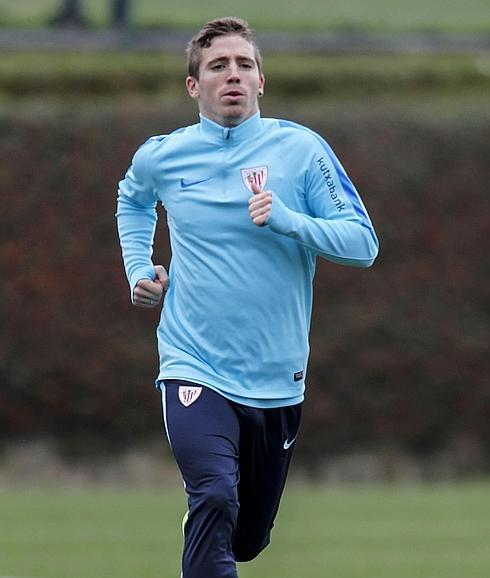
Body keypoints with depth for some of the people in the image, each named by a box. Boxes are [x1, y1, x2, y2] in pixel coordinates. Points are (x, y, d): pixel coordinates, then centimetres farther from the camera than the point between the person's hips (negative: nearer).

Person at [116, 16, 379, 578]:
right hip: (195, 371, -1)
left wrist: (287, 220, -23)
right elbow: (132, 198, 27)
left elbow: (363, 243, -8)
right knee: (216, 500, -28)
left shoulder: (300, 148, -5)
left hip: (277, 380, 1)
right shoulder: (161, 156, 2)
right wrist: (138, 268, 12)